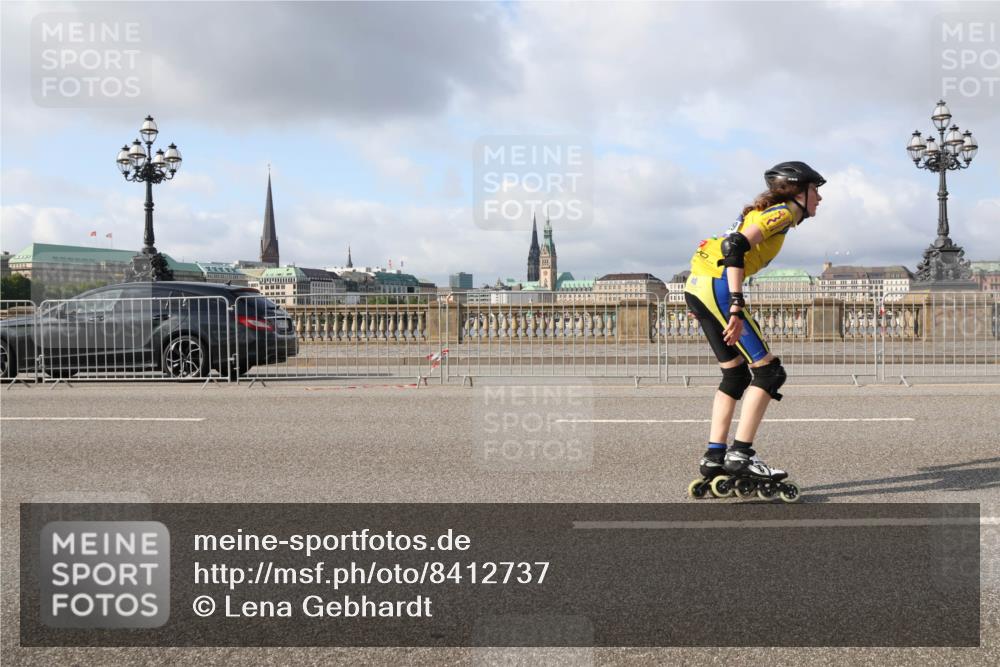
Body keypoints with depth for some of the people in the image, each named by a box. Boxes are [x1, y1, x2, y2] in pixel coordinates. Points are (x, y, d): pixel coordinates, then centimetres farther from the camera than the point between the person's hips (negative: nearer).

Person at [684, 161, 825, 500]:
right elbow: (735, 246, -20)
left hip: (697, 285, 10)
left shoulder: (765, 211, 24)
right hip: (717, 285, -10)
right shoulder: (783, 212, -4)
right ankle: (741, 456, -5)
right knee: (768, 371, -5)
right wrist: (737, 306, -25)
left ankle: (714, 457, 14)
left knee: (736, 374, 15)